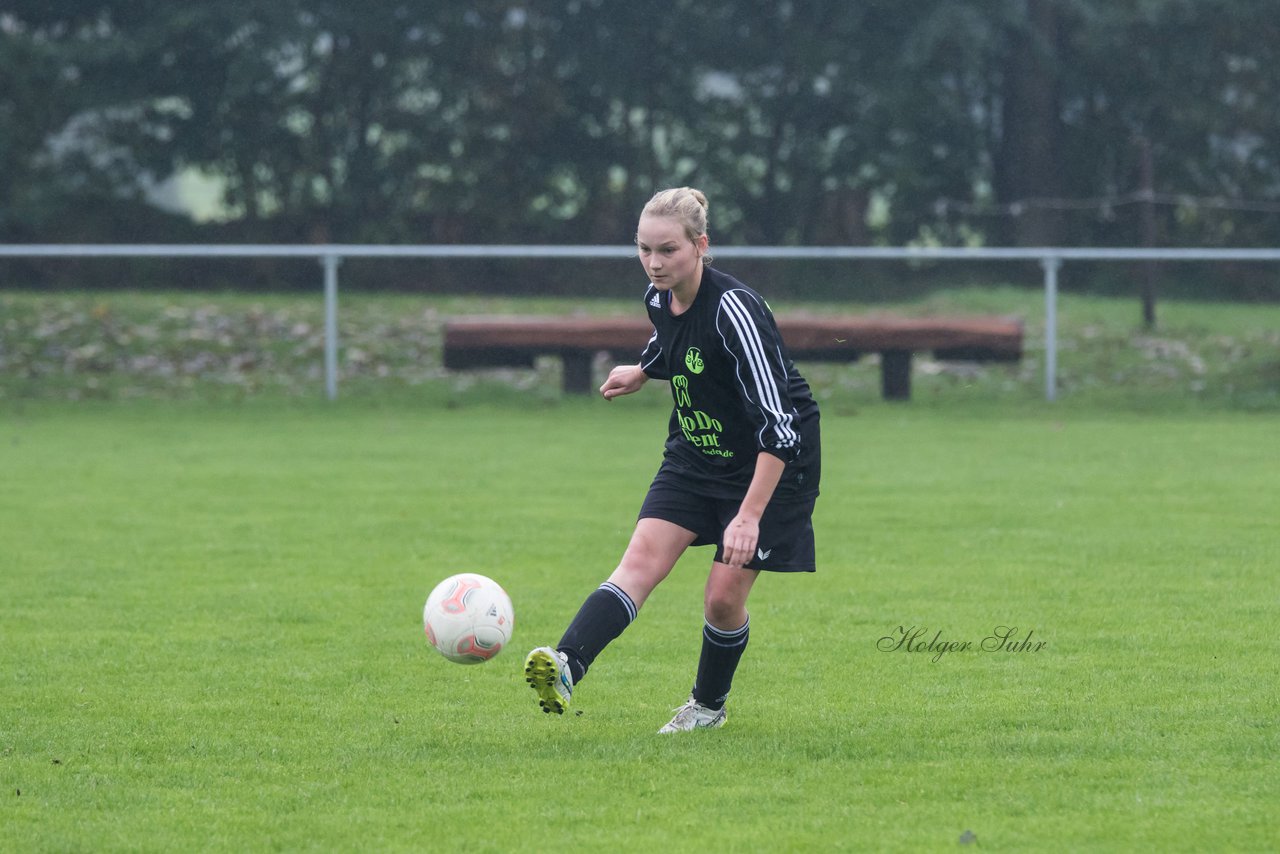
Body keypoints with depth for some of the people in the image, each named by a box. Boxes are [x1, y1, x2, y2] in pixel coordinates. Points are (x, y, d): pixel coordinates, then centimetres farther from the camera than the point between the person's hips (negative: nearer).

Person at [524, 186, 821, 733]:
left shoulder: (732, 308, -28)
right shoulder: (659, 298, -6)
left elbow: (776, 423, -30)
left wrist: (750, 514, -34)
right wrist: (641, 373, 28)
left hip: (772, 466, -6)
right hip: (696, 456, 6)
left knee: (724, 596, -3)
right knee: (643, 559, -13)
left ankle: (709, 704, 24)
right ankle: (566, 669, -32)